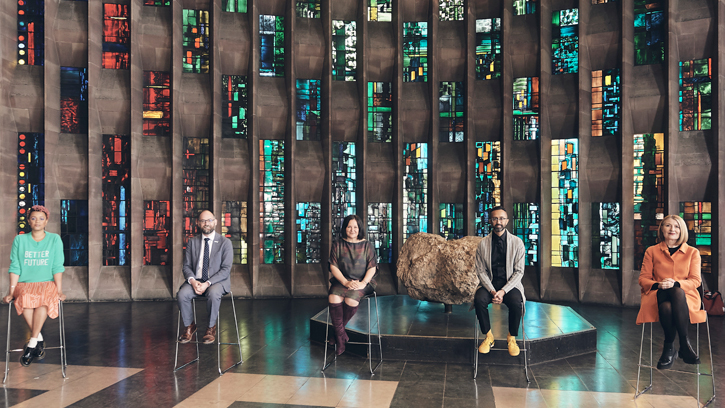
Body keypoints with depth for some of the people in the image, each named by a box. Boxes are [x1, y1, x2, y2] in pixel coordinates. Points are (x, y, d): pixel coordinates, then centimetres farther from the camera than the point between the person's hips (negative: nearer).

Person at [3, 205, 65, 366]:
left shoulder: (54, 239, 6)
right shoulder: (20, 240, 10)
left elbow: (57, 267, 0)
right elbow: (15, 267, 4)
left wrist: (59, 290, -8)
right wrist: (11, 291, -5)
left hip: (47, 282, -1)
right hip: (24, 283, 1)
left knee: (44, 298, -36)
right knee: (24, 298, -35)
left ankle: (32, 344, -28)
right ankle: (39, 339, -22)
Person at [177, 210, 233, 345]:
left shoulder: (225, 242, -1)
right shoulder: (192, 242, 10)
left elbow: (226, 269, -8)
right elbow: (187, 266, 8)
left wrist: (208, 283, -20)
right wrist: (192, 281, -15)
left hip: (217, 281, -3)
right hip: (195, 280, 3)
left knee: (213, 293, -36)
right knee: (181, 294, -27)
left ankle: (211, 328, -13)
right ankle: (189, 326, -1)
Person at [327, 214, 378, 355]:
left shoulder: (367, 245, 5)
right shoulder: (338, 244, 6)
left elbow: (372, 267, 1)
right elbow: (333, 267, 1)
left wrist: (363, 283, -15)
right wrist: (345, 282, -13)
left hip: (362, 282, -1)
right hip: (342, 281, 2)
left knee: (351, 300, -31)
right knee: (333, 299, -29)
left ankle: (338, 330, -7)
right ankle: (341, 335, -17)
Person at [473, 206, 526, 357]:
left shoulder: (517, 242, -2)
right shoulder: (483, 244, 1)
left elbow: (519, 271, -4)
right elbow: (481, 271, 0)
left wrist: (503, 291, -17)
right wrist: (492, 291, -16)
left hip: (510, 284, -1)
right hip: (489, 284, 1)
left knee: (516, 303, -32)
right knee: (479, 299, -29)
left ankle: (512, 338, -6)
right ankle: (488, 337, -9)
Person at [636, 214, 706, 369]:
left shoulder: (692, 252, 16)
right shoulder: (651, 251, 15)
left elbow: (696, 280, 5)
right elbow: (643, 278, 10)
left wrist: (675, 284, -16)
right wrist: (657, 285, -14)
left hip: (685, 295, 0)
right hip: (659, 295, 0)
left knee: (676, 293, -40)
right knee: (666, 306, -39)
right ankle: (684, 344, -20)